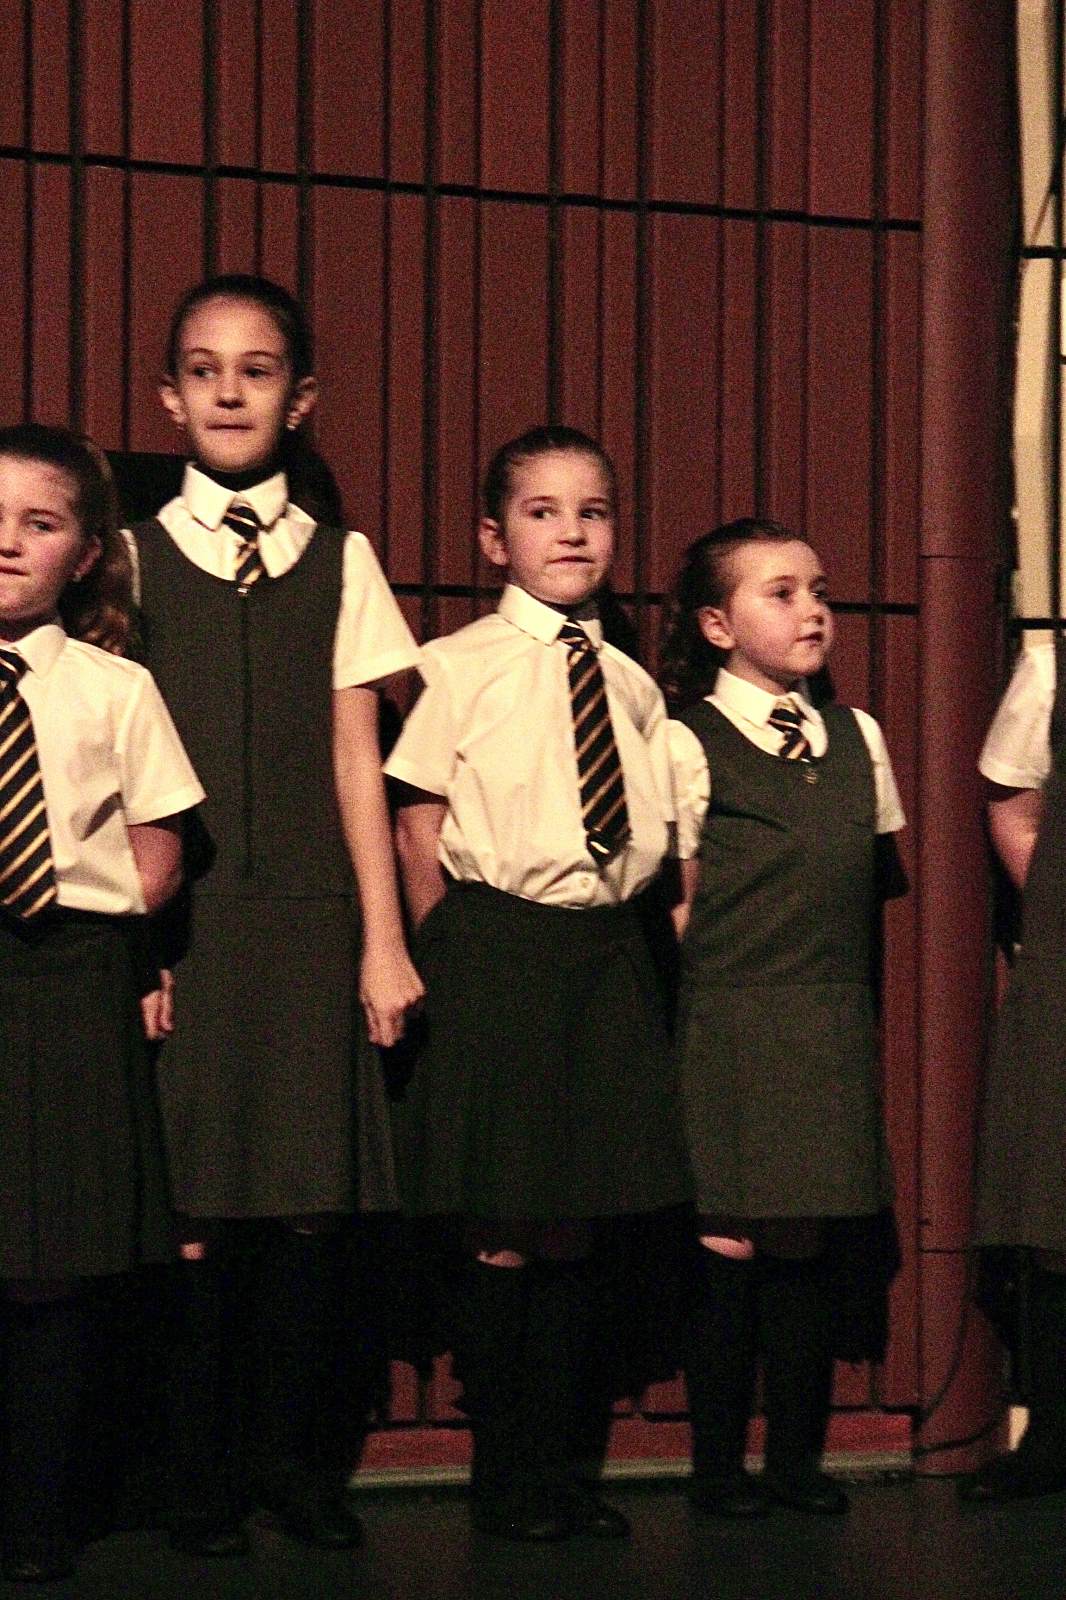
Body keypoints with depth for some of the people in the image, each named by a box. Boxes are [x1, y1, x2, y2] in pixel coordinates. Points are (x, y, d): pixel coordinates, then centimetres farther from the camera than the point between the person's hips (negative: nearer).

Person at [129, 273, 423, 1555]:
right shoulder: (133, 559, 6)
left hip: (309, 922, 1)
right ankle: (199, 1473, 11)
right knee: (192, 1209, -2)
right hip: (179, 923, -1)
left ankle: (291, 1457, 14)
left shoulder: (338, 564, 10)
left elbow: (355, 759, 8)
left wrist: (383, 939, 4)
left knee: (312, 1201, 0)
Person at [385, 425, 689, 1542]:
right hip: (497, 954, -5)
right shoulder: (463, 665, -4)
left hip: (607, 955, 5)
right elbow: (418, 821, -3)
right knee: (500, 1234, -1)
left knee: (577, 1227, 9)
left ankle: (556, 1464, 21)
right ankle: (503, 1477, 12)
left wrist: (624, 925, 5)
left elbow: (649, 832, 15)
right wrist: (450, 959, -3)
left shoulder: (629, 683, 11)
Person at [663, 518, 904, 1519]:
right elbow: (679, 911, -3)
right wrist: (742, 976, -1)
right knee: (726, 1246, -2)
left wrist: (840, 989, 12)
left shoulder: (858, 740, 12)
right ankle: (718, 1466, 10)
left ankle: (797, 1459, 17)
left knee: (818, 1247, 6)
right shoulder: (688, 744, -5)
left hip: (835, 1031, 5)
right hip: (731, 1028, -5)